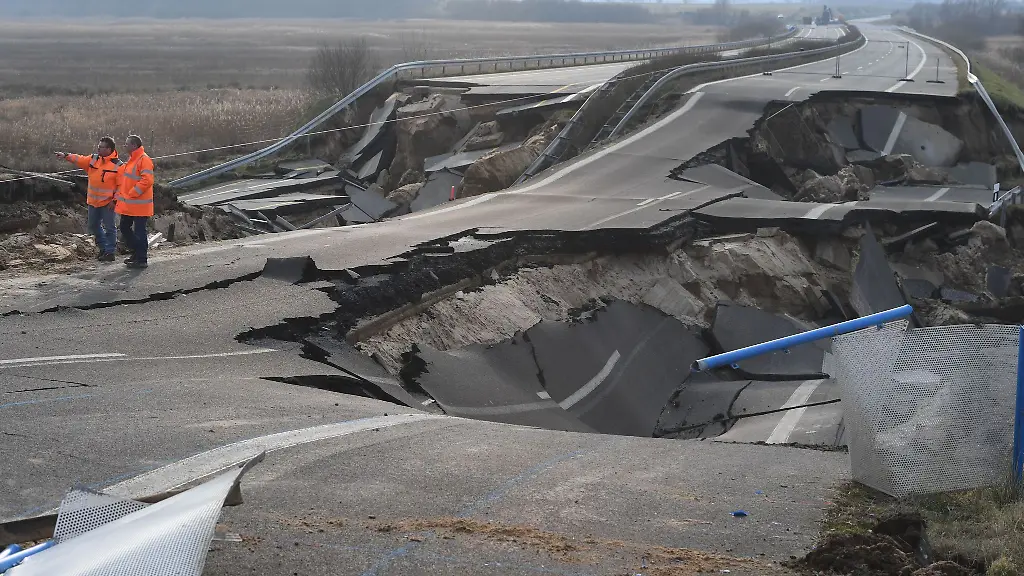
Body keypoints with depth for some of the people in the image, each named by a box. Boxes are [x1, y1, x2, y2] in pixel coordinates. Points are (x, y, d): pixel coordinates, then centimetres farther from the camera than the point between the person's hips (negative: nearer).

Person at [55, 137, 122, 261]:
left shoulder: (117, 165, -13)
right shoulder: (93, 159, 6)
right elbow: (79, 160, 6)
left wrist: (115, 200, -16)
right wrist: (66, 156, -8)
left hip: (107, 202, -7)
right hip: (93, 201, 7)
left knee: (109, 227, -1)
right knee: (94, 226, 15)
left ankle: (110, 252, 7)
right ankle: (103, 249, 29)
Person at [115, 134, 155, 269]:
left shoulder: (144, 160, -16)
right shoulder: (131, 160, 15)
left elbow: (147, 181, -24)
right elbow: (124, 179, 26)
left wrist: (131, 194, -20)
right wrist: (120, 195, 16)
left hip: (139, 204, -10)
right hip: (128, 205, 10)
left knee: (139, 231, -4)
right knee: (124, 228, 16)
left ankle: (142, 259, 3)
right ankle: (137, 253, 28)